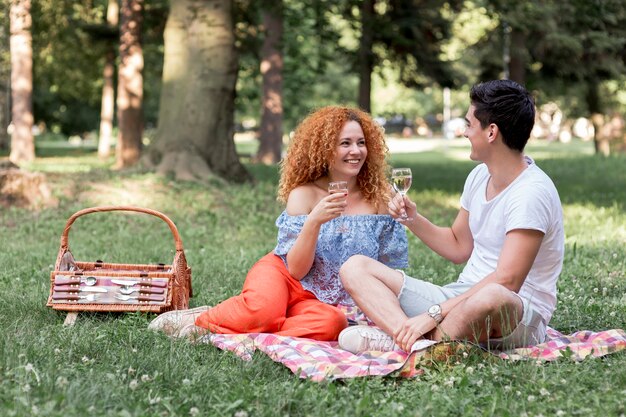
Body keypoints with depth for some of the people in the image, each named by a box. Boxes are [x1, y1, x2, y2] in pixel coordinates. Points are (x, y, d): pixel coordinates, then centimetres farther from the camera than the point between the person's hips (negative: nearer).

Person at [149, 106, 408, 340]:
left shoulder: (376, 199, 2)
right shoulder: (304, 194, -6)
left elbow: (385, 267, 10)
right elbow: (295, 269, -12)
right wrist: (314, 221, -27)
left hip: (319, 301, 3)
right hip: (280, 276, -3)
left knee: (333, 322, -35)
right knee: (263, 308, -39)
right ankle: (198, 319, -9)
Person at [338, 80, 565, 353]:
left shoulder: (531, 192, -17)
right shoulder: (479, 176, 10)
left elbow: (506, 282, -26)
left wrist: (434, 314, -28)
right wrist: (413, 219, 6)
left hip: (519, 314, -9)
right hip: (462, 295, 9)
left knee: (491, 297, -46)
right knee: (355, 267, -4)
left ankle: (402, 340, -23)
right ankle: (415, 339, -33)